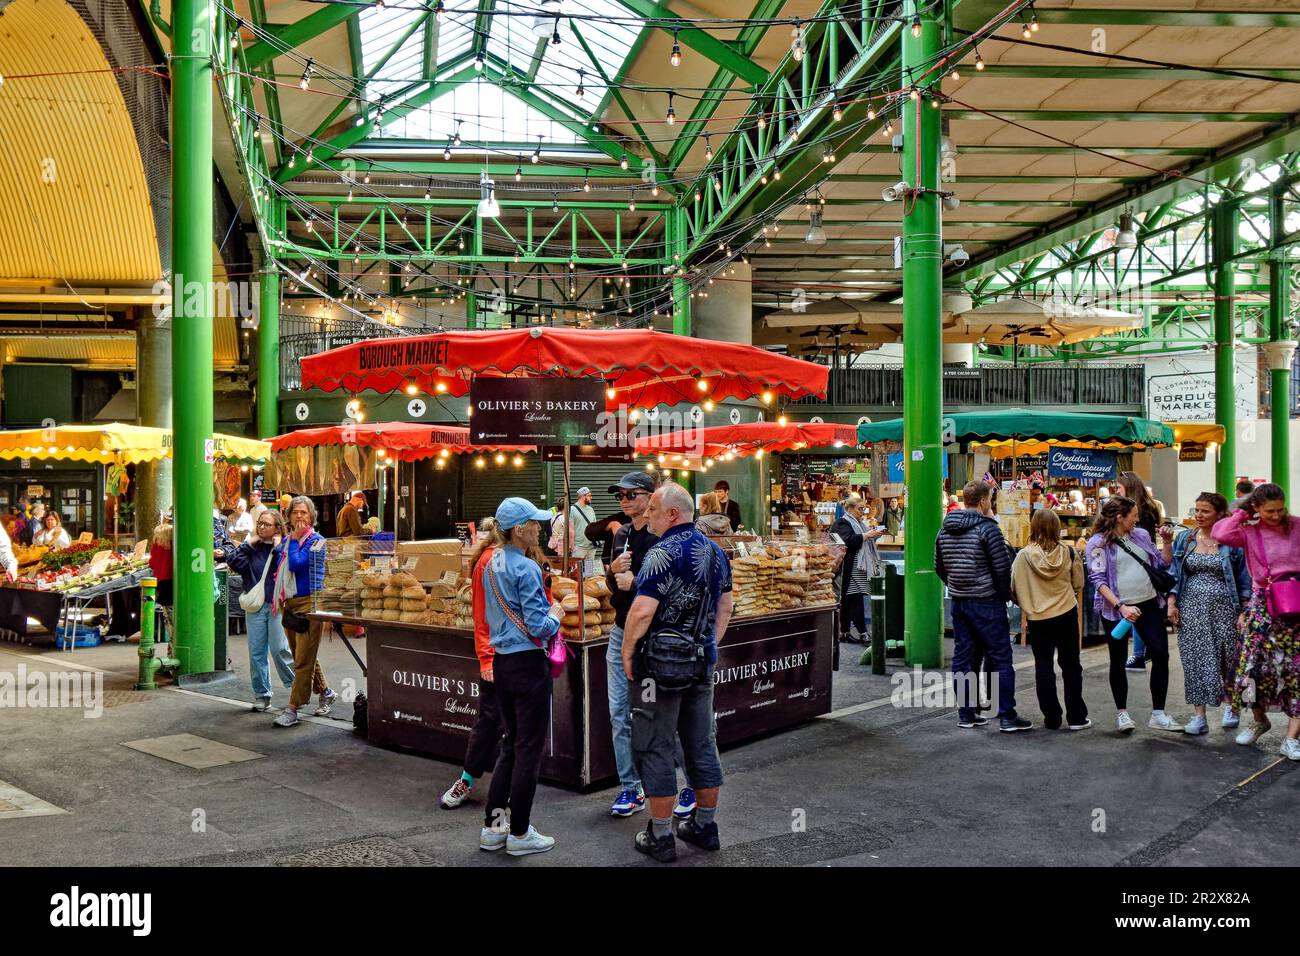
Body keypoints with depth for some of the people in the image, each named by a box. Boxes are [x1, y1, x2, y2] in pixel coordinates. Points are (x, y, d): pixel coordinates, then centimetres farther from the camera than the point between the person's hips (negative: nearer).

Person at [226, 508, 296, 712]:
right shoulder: (252, 547, 9)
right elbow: (233, 562, -7)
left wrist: (277, 548, -13)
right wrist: (248, 544, -6)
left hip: (278, 605, -3)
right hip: (255, 606, 4)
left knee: (279, 649, -6)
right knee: (256, 652, 6)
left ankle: (296, 686, 11)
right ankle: (261, 695, 15)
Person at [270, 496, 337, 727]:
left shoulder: (316, 541, -7)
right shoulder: (286, 540, 15)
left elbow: (296, 565, -19)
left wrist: (295, 539, -9)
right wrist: (279, 598, 14)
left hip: (308, 602, -8)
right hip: (288, 603, 8)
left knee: (303, 660, -7)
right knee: (302, 658, 16)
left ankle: (292, 709, -6)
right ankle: (326, 692, 31)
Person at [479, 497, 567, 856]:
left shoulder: (491, 564, 9)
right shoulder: (526, 568, -18)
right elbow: (539, 628, -19)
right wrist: (555, 614, 0)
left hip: (501, 662, 8)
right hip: (528, 665, -8)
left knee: (511, 744, 18)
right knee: (528, 749, 3)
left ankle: (492, 827, 22)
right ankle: (519, 834, 12)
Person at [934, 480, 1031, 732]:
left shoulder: (944, 530, 7)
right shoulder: (987, 528, -14)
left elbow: (939, 568, 13)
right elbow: (1003, 567, -14)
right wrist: (1005, 593, 1)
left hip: (958, 602, 7)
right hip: (986, 603, -6)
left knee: (962, 657, 10)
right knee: (1000, 658, 0)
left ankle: (965, 713, 15)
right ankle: (1007, 716, 2)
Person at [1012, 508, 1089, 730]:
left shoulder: (1024, 556, -12)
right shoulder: (1068, 553, -8)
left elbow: (1014, 590, -6)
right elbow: (1078, 583, 3)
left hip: (1037, 619, -1)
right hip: (1066, 616, 1)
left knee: (1043, 668, 9)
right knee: (1071, 666, 13)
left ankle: (1052, 718, 13)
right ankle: (1076, 717, 16)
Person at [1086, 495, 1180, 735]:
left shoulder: (1141, 535, 9)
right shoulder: (1099, 543, -7)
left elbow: (1162, 565, 15)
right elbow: (1098, 580, -13)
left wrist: (1166, 542, 0)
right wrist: (1121, 606, -21)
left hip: (1149, 604, 4)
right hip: (1116, 609, -4)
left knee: (1160, 654, -2)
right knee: (1118, 660, 7)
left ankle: (1158, 714, 8)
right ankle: (1121, 712, 21)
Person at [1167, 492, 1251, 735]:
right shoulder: (1184, 539, 6)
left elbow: (1243, 579, 0)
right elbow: (1175, 574, 9)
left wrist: (1244, 611, -5)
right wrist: (1171, 603, 0)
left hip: (1224, 607, -2)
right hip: (1192, 608, 2)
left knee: (1228, 658, 5)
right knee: (1195, 659, 0)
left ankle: (1230, 703, 31)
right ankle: (1199, 715, 5)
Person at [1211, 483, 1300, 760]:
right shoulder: (1249, 530, -1)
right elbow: (1221, 534, -20)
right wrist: (1242, 512, -8)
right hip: (1263, 604, 0)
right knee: (1257, 664, 1)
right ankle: (1260, 720, 27)